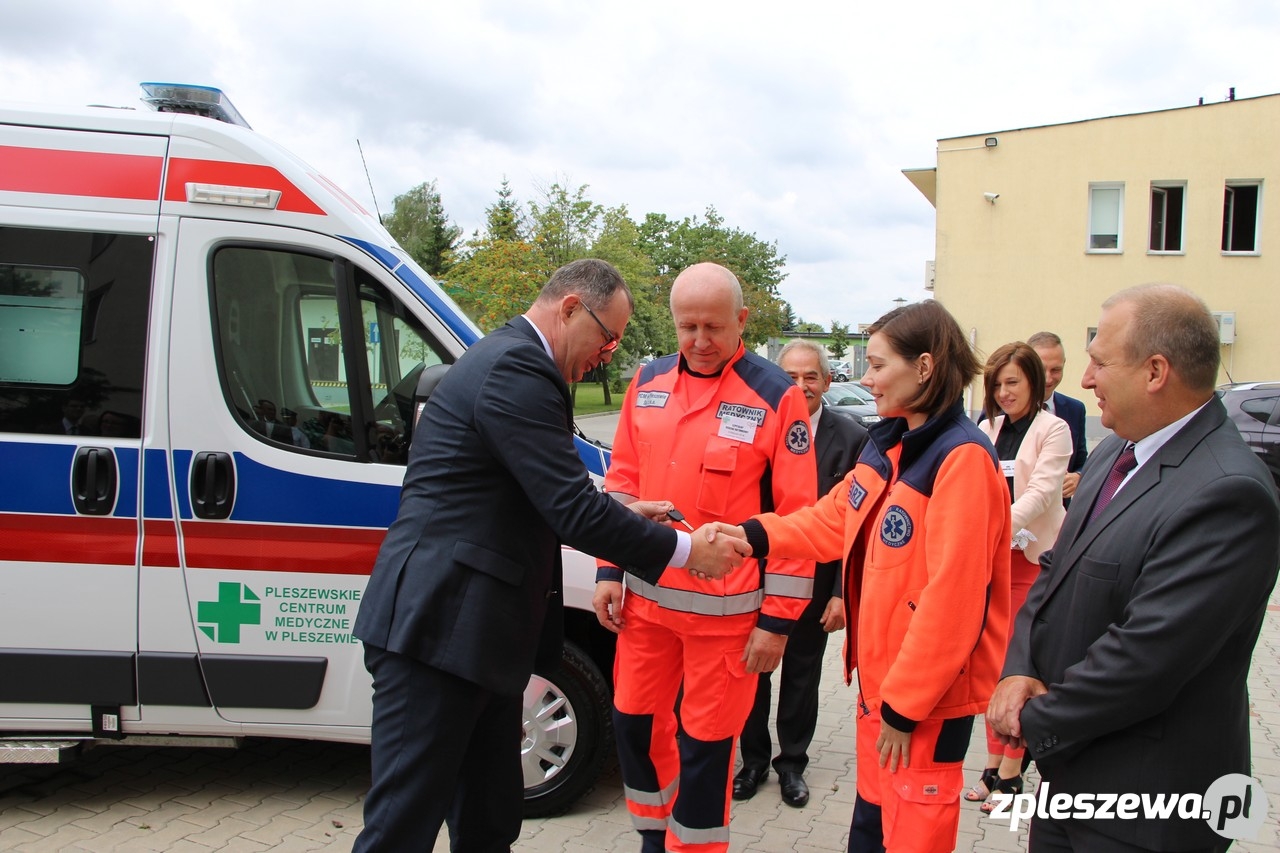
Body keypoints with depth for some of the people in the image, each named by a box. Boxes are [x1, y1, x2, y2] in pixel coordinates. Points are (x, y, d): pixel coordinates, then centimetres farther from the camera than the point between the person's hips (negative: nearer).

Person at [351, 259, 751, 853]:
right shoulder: (515, 370, -17)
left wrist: (626, 512, 12)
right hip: (438, 625, -11)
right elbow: (573, 513, -21)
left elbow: (545, 499, 24)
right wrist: (684, 550, -11)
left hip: (471, 629, 11)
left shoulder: (508, 361, 18)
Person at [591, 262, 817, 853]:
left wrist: (778, 620, -10)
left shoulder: (775, 396, -10)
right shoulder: (648, 383, 6)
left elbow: (797, 517, -9)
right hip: (645, 599, 5)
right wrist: (610, 572, 8)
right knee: (635, 722, 16)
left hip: (727, 610, -5)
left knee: (705, 744, 5)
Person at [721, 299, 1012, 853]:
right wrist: (752, 535, -1)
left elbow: (951, 599, -23)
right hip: (880, 675, 8)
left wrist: (905, 704, -19)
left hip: (928, 695, -8)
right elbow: (834, 519, 13)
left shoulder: (963, 459, -22)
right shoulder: (887, 446, 7)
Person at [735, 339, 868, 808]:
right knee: (753, 672, 14)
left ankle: (792, 762, 34)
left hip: (816, 582, 0)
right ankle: (754, 759, 34)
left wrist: (842, 592, -10)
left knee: (802, 676, 15)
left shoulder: (851, 438, -10)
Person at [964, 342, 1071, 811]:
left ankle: (1010, 773, 9)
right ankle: (993, 765, 19)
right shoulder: (987, 429, 9)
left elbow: (1041, 492, -15)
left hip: (1032, 556, -4)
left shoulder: (1053, 429, -5)